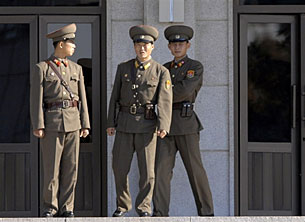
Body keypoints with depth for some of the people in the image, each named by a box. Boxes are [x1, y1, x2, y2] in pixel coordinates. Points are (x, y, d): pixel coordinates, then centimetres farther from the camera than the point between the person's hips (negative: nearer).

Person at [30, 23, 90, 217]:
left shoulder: (76, 69, 15)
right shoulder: (41, 69, 2)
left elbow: (82, 99, 14)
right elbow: (36, 99, -3)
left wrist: (85, 124, 6)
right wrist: (38, 126, -11)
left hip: (73, 122, 4)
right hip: (52, 122, -4)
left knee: (71, 167, 2)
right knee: (51, 167, -3)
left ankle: (67, 207, 8)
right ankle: (50, 207, 6)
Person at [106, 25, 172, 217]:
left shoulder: (161, 72, 0)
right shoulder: (123, 68, 9)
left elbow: (165, 101, -7)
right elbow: (115, 97, 11)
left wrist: (163, 126, -19)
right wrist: (111, 123, 4)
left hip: (147, 125, -2)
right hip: (125, 124, 2)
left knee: (147, 169, -1)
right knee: (119, 167, 3)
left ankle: (144, 207, 12)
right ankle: (123, 205, 19)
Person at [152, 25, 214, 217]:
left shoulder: (196, 67, -1)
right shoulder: (165, 69, 18)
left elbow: (184, 91, -14)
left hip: (186, 123, -5)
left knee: (195, 169, -1)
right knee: (162, 168, -4)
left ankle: (206, 212, 9)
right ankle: (160, 213, -4)